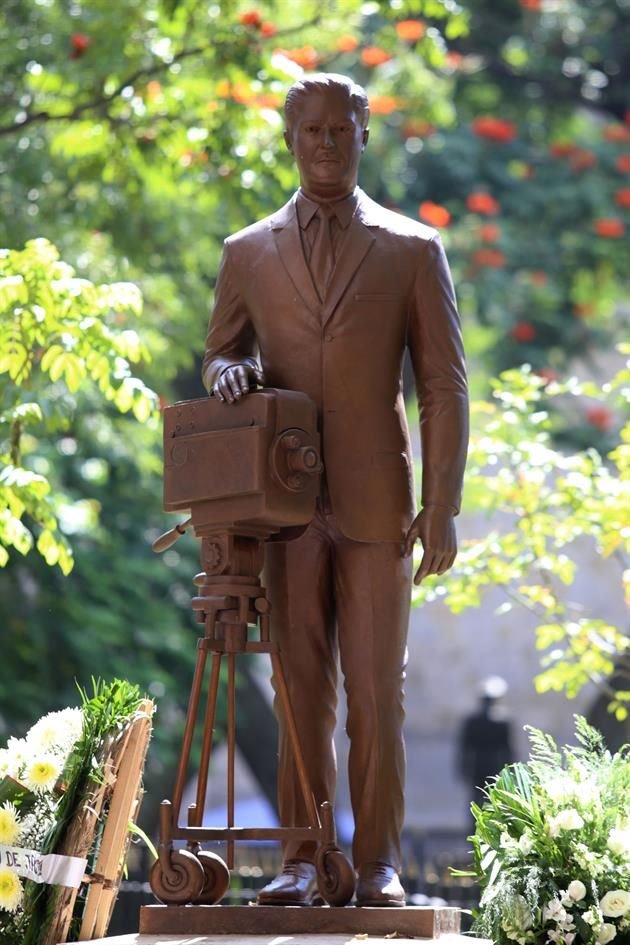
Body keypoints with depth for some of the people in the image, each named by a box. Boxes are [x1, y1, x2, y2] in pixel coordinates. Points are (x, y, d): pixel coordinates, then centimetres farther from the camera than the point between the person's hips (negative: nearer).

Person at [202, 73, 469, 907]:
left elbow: (444, 385, 3)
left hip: (376, 503, -1)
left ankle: (378, 866, 6)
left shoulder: (413, 251, 5)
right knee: (301, 691, 2)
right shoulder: (247, 253, 11)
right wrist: (228, 370, -5)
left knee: (377, 694, 0)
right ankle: (302, 862, 6)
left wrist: (443, 506, -5)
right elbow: (220, 354, 21)